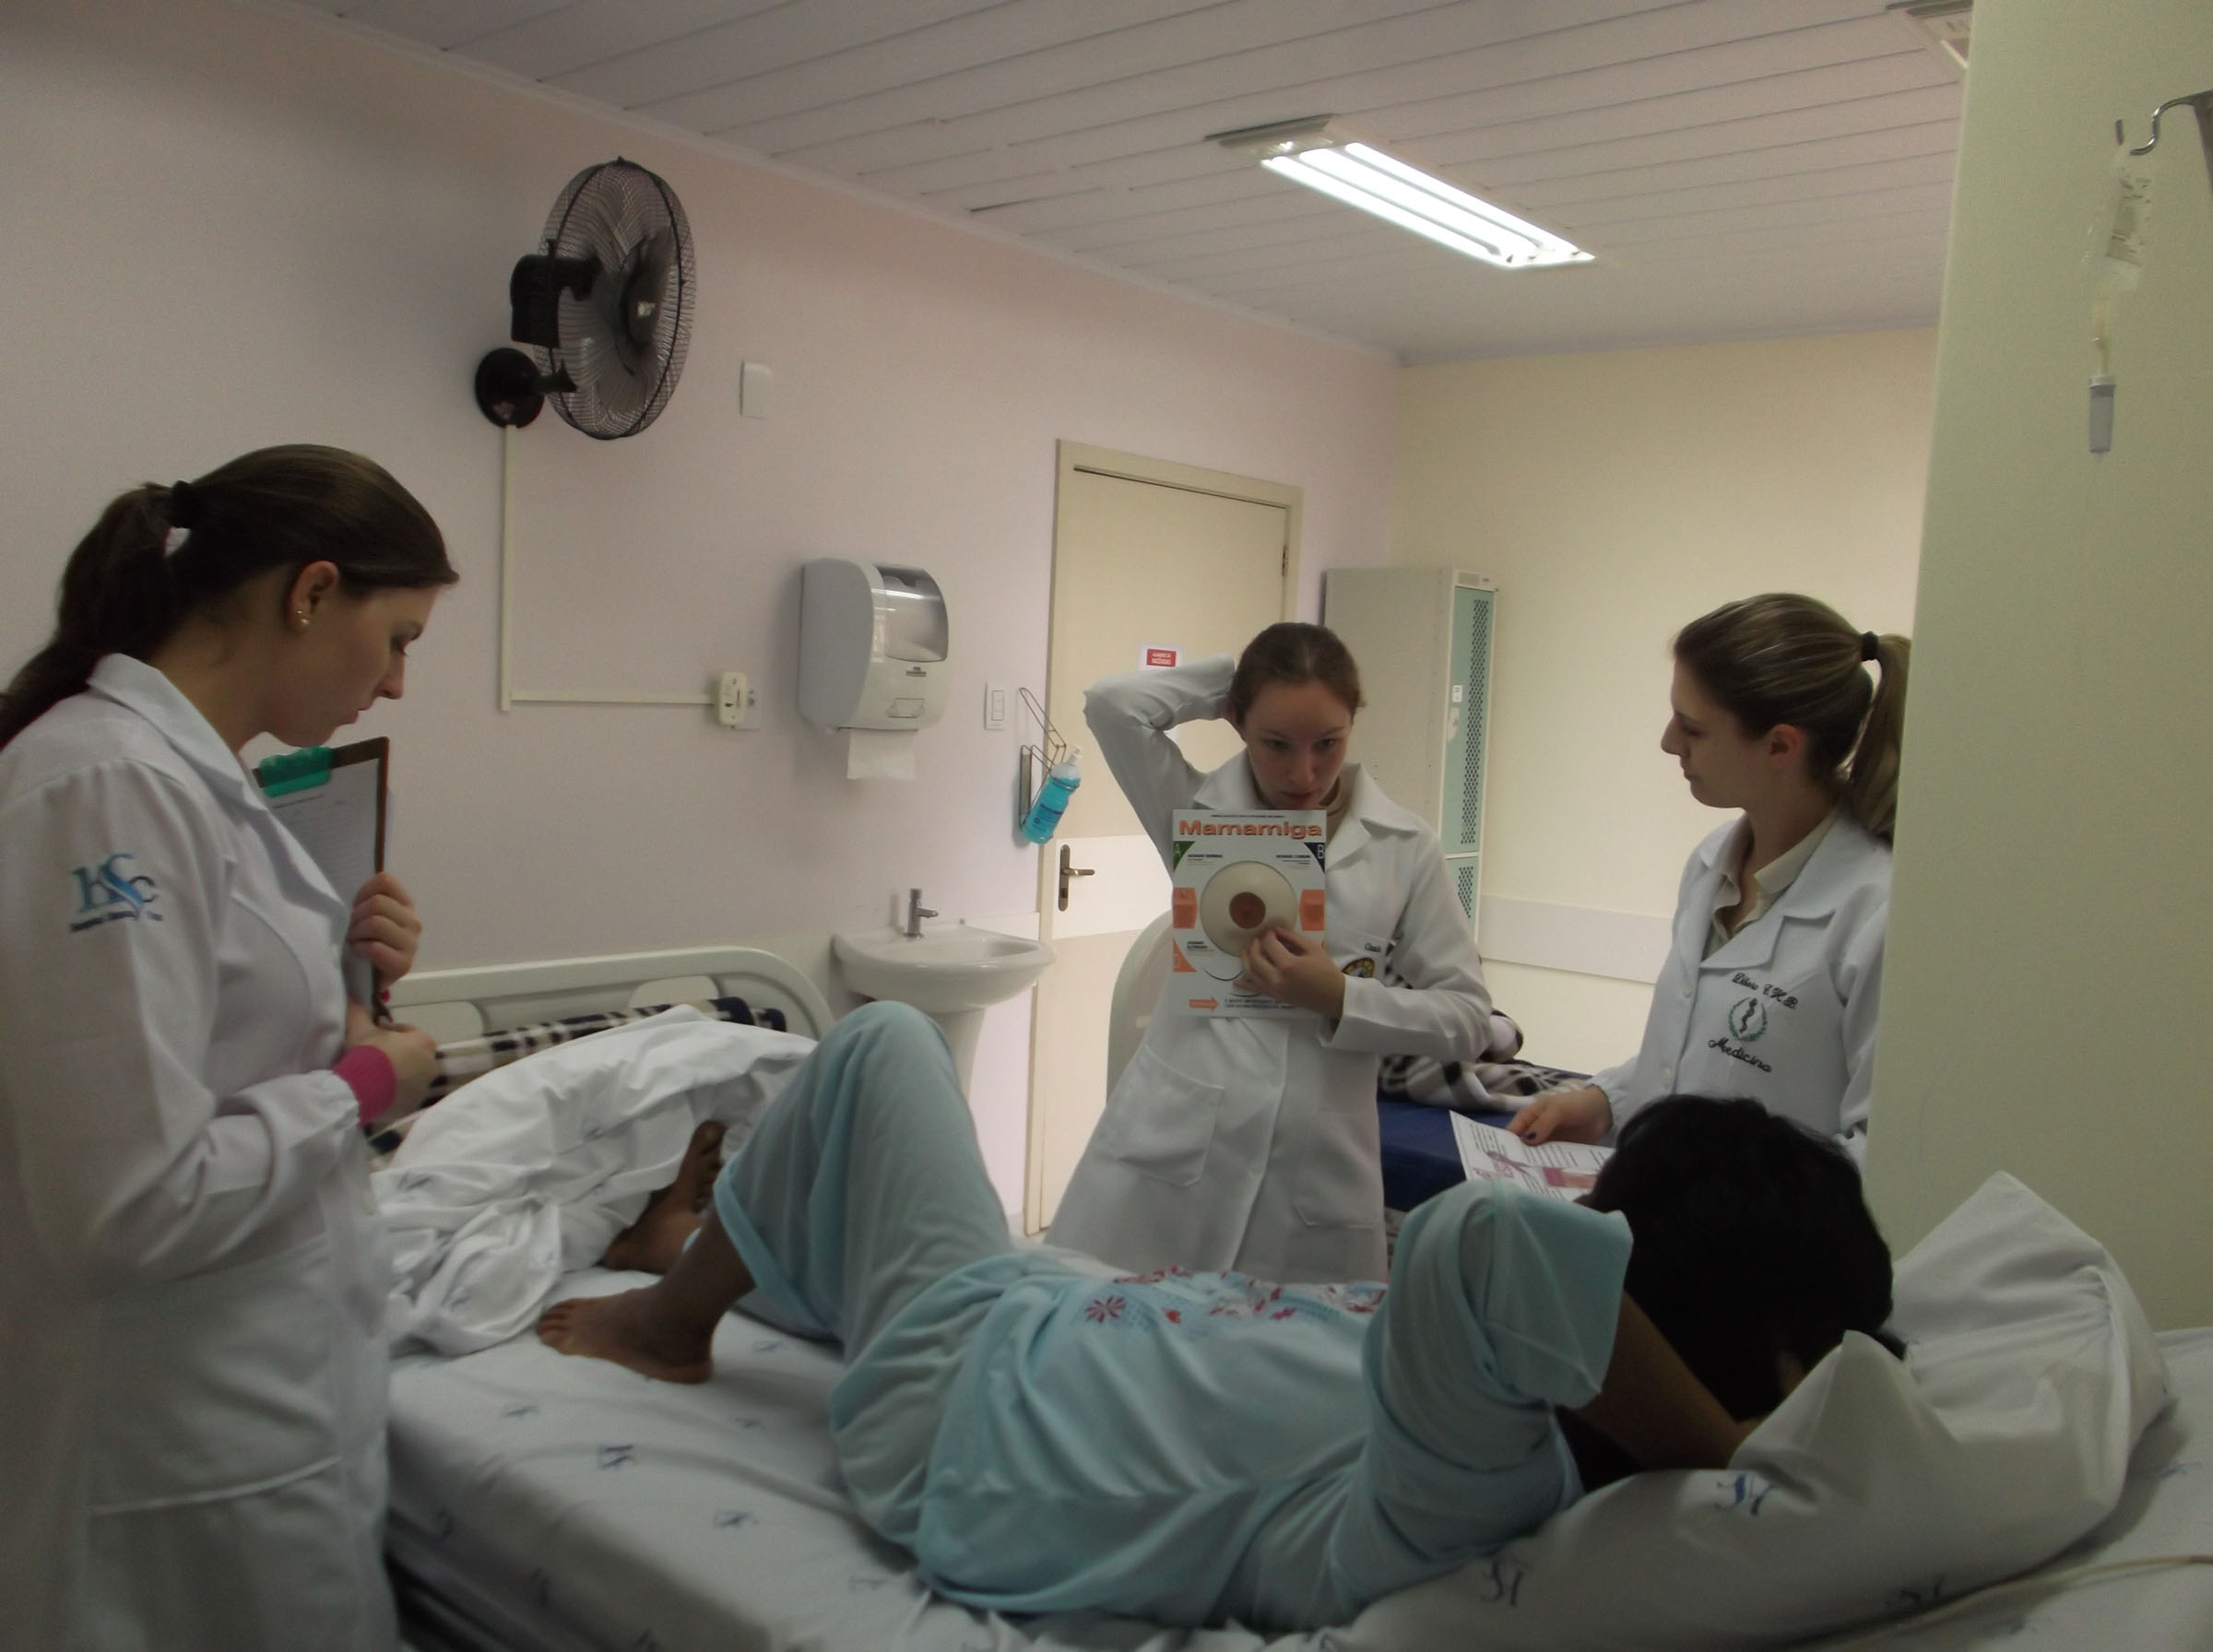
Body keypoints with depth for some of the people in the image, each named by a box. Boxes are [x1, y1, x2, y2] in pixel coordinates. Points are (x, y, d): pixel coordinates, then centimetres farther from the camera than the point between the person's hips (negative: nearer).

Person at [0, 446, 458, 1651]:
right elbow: (131, 1204, -27)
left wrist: (337, 958, 1)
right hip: (192, 1454, -9)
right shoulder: (112, 786, -23)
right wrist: (362, 1085, -14)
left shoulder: (184, 768, 6)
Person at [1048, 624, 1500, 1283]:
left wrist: (1341, 998, -11)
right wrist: (1234, 675, 2)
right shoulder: (1198, 812, 5)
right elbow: (1113, 702, -9)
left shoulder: (1404, 849, 4)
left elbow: (1468, 1018, 4)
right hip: (1168, 1155, 0)